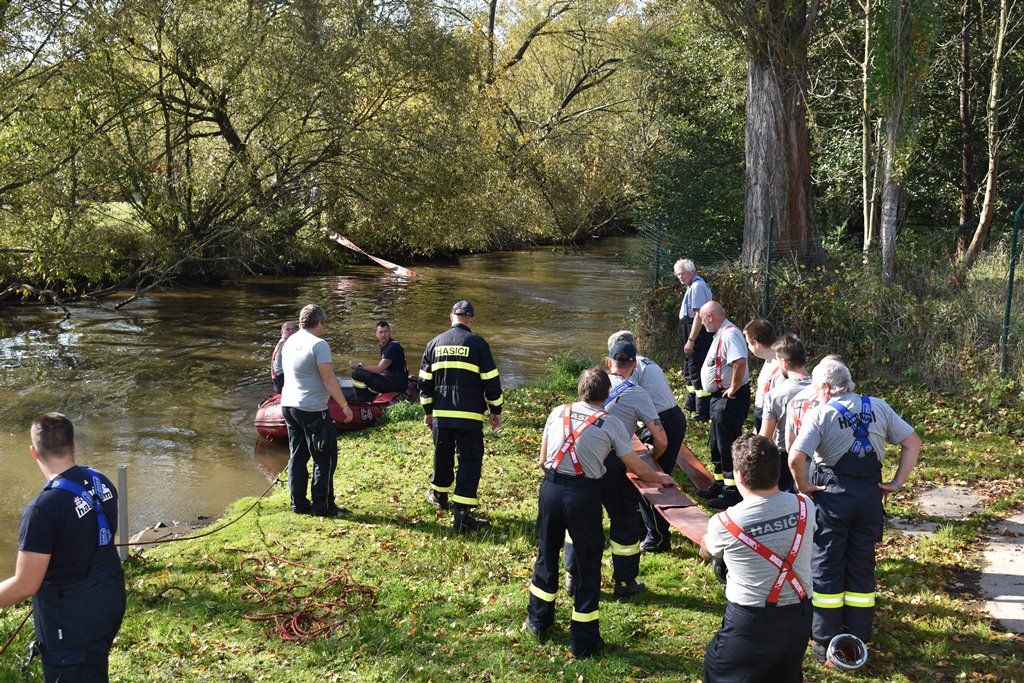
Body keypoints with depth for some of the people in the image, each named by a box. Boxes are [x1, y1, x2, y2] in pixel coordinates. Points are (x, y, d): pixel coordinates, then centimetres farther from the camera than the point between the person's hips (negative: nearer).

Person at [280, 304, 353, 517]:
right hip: (312, 409, -8)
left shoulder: (289, 342, 10)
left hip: (288, 404, 8)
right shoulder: (318, 344, -15)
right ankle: (323, 505, 4)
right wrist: (344, 406, -11)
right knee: (324, 459, 1)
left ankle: (299, 504, 17)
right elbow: (329, 379, -18)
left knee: (297, 456, 14)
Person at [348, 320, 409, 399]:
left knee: (356, 373, -19)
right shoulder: (384, 346, 14)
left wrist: (359, 366, -11)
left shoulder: (393, 347, -17)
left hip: (397, 383, -11)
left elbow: (379, 369, -21)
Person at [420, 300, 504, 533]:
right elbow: (491, 380, -5)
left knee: (443, 457, 22)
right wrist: (496, 411, 6)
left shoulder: (435, 343, 8)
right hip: (469, 417, -4)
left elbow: (425, 381, 12)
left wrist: (428, 411, 22)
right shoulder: (477, 343, -6)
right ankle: (461, 515, -8)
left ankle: (439, 495, 43)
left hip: (441, 415, 4)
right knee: (469, 461, -1)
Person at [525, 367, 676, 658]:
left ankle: (538, 621, 38)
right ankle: (583, 641, 17)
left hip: (550, 488, 3)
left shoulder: (558, 413, 10)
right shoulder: (612, 424, 2)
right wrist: (660, 478, 29)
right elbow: (637, 468, 10)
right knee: (588, 566, 10)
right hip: (583, 495, -3)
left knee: (547, 553, 22)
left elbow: (542, 460, 14)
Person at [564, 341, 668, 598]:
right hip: (612, 467, -4)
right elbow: (661, 440, -1)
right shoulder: (637, 394, -2)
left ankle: (572, 577, 31)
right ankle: (625, 582, 24)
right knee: (625, 522, 14)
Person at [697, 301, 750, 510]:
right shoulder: (721, 334, 13)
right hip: (720, 397, 11)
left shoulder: (729, 334, -21)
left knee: (727, 445, -4)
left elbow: (740, 362, -34)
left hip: (730, 398, -11)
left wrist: (733, 389, -26)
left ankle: (732, 492, 4)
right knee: (716, 444, 19)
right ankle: (719, 484, 32)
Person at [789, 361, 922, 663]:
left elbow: (795, 458, -23)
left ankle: (826, 642, 14)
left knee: (827, 567, 8)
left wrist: (804, 486, -8)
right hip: (870, 496, 4)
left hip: (832, 495, -4)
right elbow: (913, 442, 3)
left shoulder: (820, 414, -12)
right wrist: (897, 482, 4)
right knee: (862, 567, 14)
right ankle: (859, 641, 21)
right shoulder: (878, 407, 2)